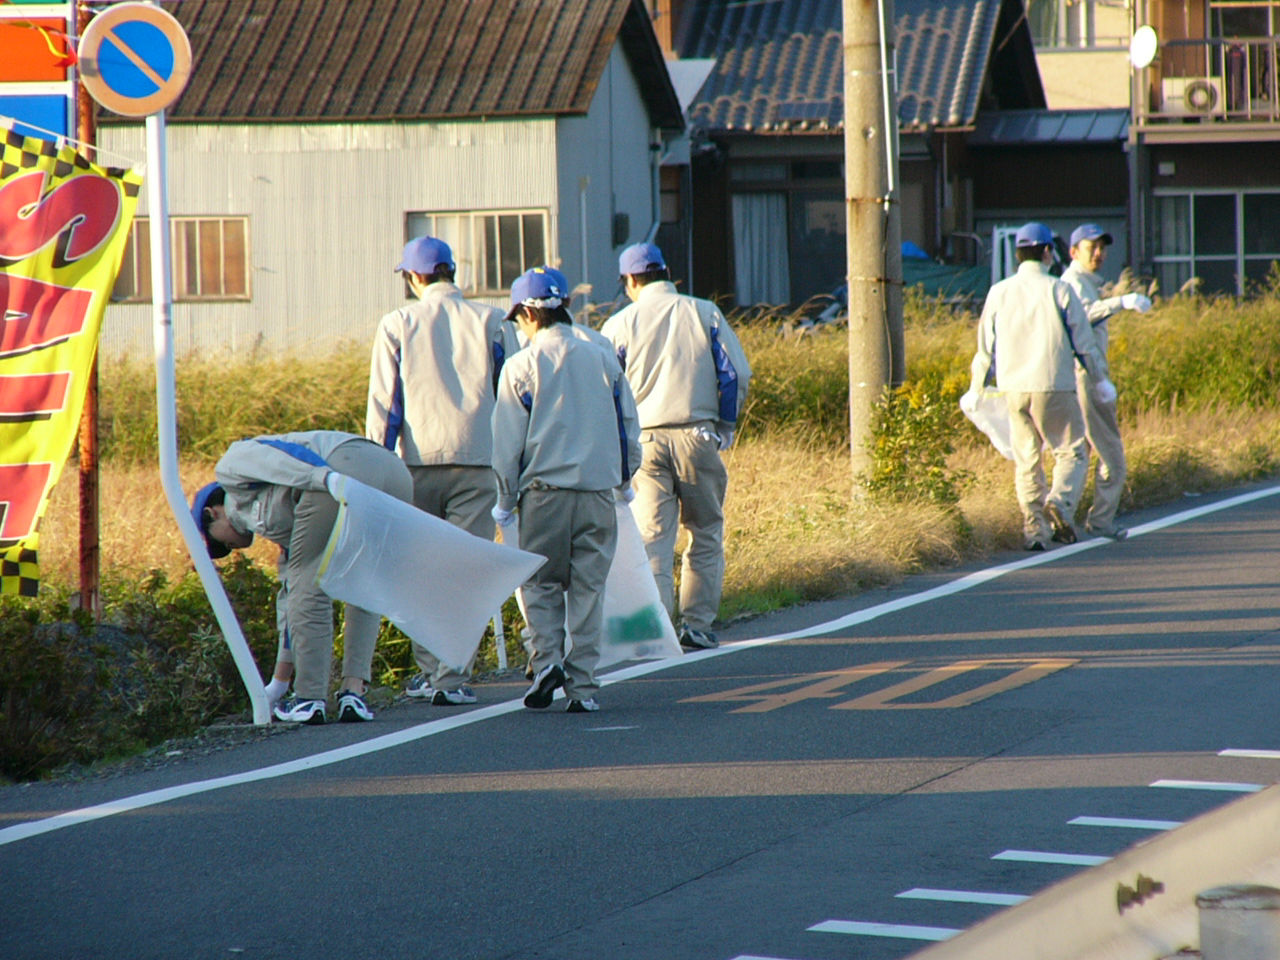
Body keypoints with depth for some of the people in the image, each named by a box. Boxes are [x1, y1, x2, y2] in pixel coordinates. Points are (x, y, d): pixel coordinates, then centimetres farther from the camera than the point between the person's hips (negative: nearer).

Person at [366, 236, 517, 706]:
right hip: (478, 459, 0)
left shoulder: (397, 324, 4)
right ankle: (451, 678, -8)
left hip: (419, 459, 1)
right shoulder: (491, 321, 6)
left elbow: (382, 402, 2)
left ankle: (428, 669, 16)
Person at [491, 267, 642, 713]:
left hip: (544, 491, -2)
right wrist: (625, 476, 28)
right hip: (598, 492, 3)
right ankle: (583, 684, 4)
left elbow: (508, 442, -2)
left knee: (540, 583, 11)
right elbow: (629, 424, 13)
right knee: (589, 589, 6)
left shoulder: (521, 366, -4)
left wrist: (505, 502, 8)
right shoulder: (602, 359, 6)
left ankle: (547, 656, -9)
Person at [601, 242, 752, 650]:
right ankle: (696, 625, 7)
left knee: (652, 538, 1)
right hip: (697, 436, 0)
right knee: (705, 535, 11)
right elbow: (737, 373, 1)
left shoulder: (619, 325, 2)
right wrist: (725, 426, 11)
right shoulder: (705, 313, 4)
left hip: (643, 442, 0)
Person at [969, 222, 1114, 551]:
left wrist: (977, 389, 20)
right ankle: (1060, 501, -19)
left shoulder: (999, 292, 6)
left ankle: (1033, 527, 4)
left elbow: (986, 347, 9)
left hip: (1013, 388, 3)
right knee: (1071, 452, 6)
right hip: (1053, 387, -3)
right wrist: (1101, 379, 13)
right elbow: (1083, 341, 1)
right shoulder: (1059, 290, -3)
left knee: (1026, 460, 10)